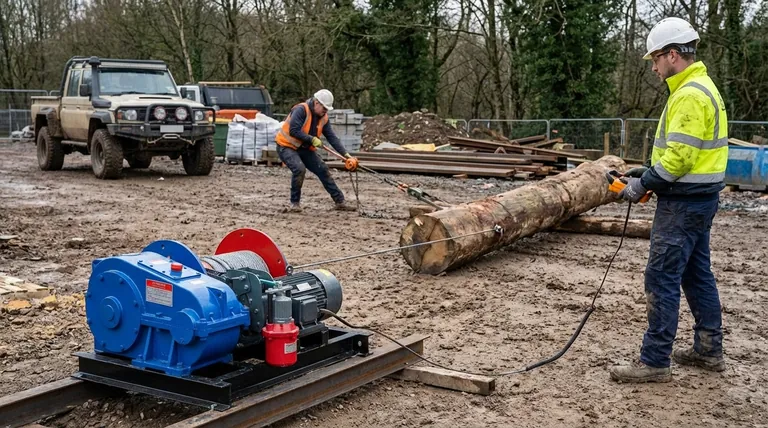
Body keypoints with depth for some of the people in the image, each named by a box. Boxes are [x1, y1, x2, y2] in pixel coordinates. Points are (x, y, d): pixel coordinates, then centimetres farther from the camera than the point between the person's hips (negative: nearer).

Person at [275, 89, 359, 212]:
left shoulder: (323, 117, -1)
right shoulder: (301, 110, -23)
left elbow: (332, 138, -3)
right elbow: (293, 131, -30)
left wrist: (346, 155, -11)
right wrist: (312, 139, -26)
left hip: (305, 149, 7)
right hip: (286, 146, -7)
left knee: (323, 171, 2)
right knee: (300, 169, -29)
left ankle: (340, 201, 10)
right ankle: (294, 203, -10)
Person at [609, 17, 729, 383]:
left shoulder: (689, 95, -19)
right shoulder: (701, 87, 15)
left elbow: (679, 156, -24)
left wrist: (644, 184, -14)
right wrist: (650, 172, 14)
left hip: (683, 202, -11)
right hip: (699, 198, 11)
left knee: (661, 278, -6)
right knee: (697, 274, 17)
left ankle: (654, 362, 0)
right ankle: (709, 351, 27)